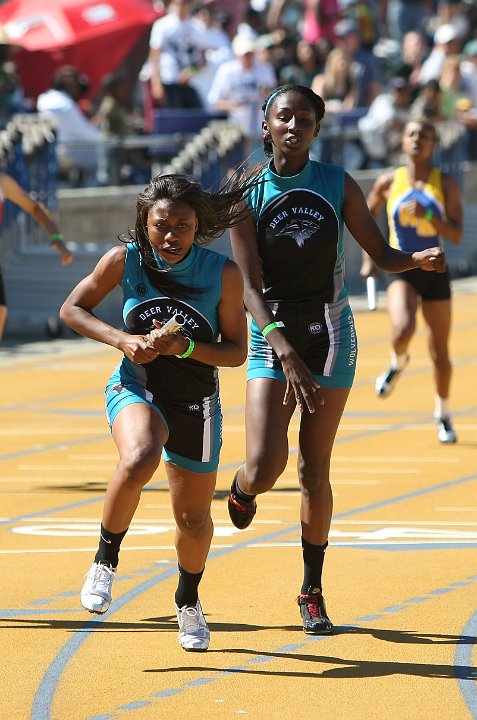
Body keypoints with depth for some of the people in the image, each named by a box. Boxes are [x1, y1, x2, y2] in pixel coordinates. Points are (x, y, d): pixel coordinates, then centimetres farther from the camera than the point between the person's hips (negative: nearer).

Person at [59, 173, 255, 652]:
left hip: (196, 404, 2)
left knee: (194, 519, 11)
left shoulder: (224, 273, -12)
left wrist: (184, 347, -24)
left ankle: (188, 602, 42)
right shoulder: (124, 260, -11)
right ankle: (106, 559, -12)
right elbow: (72, 309, 1)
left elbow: (236, 351, -6)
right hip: (136, 390, -2)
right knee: (138, 461, -36)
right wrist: (122, 340, -15)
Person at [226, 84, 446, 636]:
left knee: (314, 470, 3)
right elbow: (250, 286, -12)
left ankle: (312, 592, 16)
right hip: (272, 338, -1)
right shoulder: (248, 194, -6)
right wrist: (284, 350, -26)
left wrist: (419, 259, -20)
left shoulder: (338, 185, -1)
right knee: (265, 467, -16)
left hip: (330, 337, 1)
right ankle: (241, 489, 23)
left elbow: (381, 255, 4)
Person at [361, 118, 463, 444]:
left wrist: (428, 216, -25)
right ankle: (398, 363, 7)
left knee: (440, 353, 7)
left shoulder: (446, 184, -3)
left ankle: (443, 414, 30)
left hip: (435, 272, 1)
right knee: (403, 329, -29)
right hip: (402, 272, -1)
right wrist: (369, 258, 8)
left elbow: (456, 235, -9)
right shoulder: (389, 183, -2)